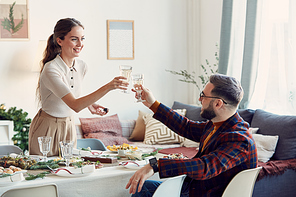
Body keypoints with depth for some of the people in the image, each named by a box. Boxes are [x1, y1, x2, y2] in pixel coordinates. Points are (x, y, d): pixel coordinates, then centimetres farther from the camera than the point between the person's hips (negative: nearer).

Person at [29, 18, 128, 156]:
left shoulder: (81, 66, -3)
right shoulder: (50, 69, -26)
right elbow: (75, 105, -36)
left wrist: (88, 103, -1)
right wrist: (107, 87, -43)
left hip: (69, 127, 6)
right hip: (47, 128, -6)